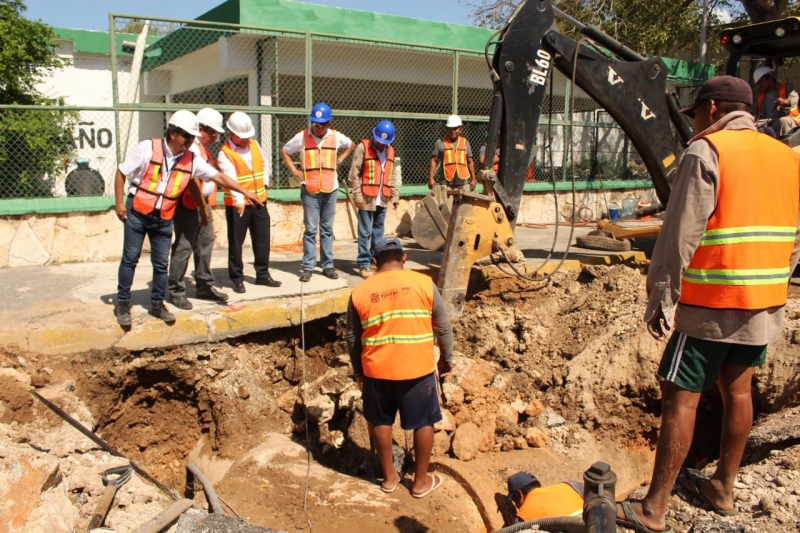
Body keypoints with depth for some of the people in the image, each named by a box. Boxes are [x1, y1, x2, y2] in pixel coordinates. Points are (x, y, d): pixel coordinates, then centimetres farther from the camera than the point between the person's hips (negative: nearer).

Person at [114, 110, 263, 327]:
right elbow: (121, 172, -4)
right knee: (130, 259, 3)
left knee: (161, 263, 7)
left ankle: (157, 304, 22)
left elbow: (218, 176, 2)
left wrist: (245, 192, -2)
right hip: (137, 213, -3)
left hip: (164, 219, 4)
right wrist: (119, 202, -7)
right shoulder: (148, 148, -11)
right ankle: (123, 304, 14)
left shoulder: (192, 159, -1)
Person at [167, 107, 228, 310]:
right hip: (189, 204, -10)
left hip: (203, 203, 10)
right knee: (183, 247, -5)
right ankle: (176, 291, 2)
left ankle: (204, 286, 25)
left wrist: (208, 205, 15)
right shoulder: (190, 147, -15)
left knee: (206, 244, 14)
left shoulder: (203, 147, 18)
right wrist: (202, 206, -22)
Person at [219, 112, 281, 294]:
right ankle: (237, 279, 12)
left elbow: (263, 164, 23)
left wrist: (265, 182, 11)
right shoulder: (225, 154, -12)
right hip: (237, 205, -6)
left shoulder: (254, 144, 8)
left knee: (262, 239, 11)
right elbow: (230, 178, -26)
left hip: (259, 201, 6)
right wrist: (238, 200, -39)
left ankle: (263, 274, 24)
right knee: (236, 242, 1)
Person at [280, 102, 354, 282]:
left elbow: (351, 145, 23)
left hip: (330, 189, 2)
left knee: (327, 229, 9)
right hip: (309, 190, -2)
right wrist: (294, 171, -1)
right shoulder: (302, 137, -3)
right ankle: (308, 267, 5)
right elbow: (284, 152, 10)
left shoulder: (336, 137, 2)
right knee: (311, 229, -2)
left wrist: (339, 160, 10)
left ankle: (328, 265, 16)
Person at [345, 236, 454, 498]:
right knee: (423, 423, 16)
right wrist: (446, 358, 14)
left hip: (376, 369, 1)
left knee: (381, 422, 20)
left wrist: (358, 369, 21)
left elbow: (352, 338, 6)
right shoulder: (424, 283, -5)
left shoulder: (360, 291, -2)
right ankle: (421, 481, 26)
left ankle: (389, 476, 32)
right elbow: (444, 327, 0)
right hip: (418, 368, -1)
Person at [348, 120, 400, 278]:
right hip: (367, 198, -5)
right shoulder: (363, 147, -5)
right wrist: (357, 195, -13)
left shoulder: (390, 151, 13)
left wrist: (395, 196, 13)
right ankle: (364, 264, 1)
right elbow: (354, 173, -8)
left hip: (382, 199, 6)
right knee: (365, 232, -4)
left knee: (378, 233, 11)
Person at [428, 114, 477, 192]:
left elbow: (470, 162, 15)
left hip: (463, 182, 3)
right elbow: (434, 161, 1)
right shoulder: (440, 142, 3)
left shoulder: (465, 143, 12)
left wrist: (473, 179, 10)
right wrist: (431, 178, -8)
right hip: (447, 182, -3)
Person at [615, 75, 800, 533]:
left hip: (710, 304, -7)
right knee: (737, 390, 18)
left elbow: (680, 235, -16)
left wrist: (661, 298, -10)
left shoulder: (707, 152, -11)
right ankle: (724, 488, 33)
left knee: (681, 398, -3)